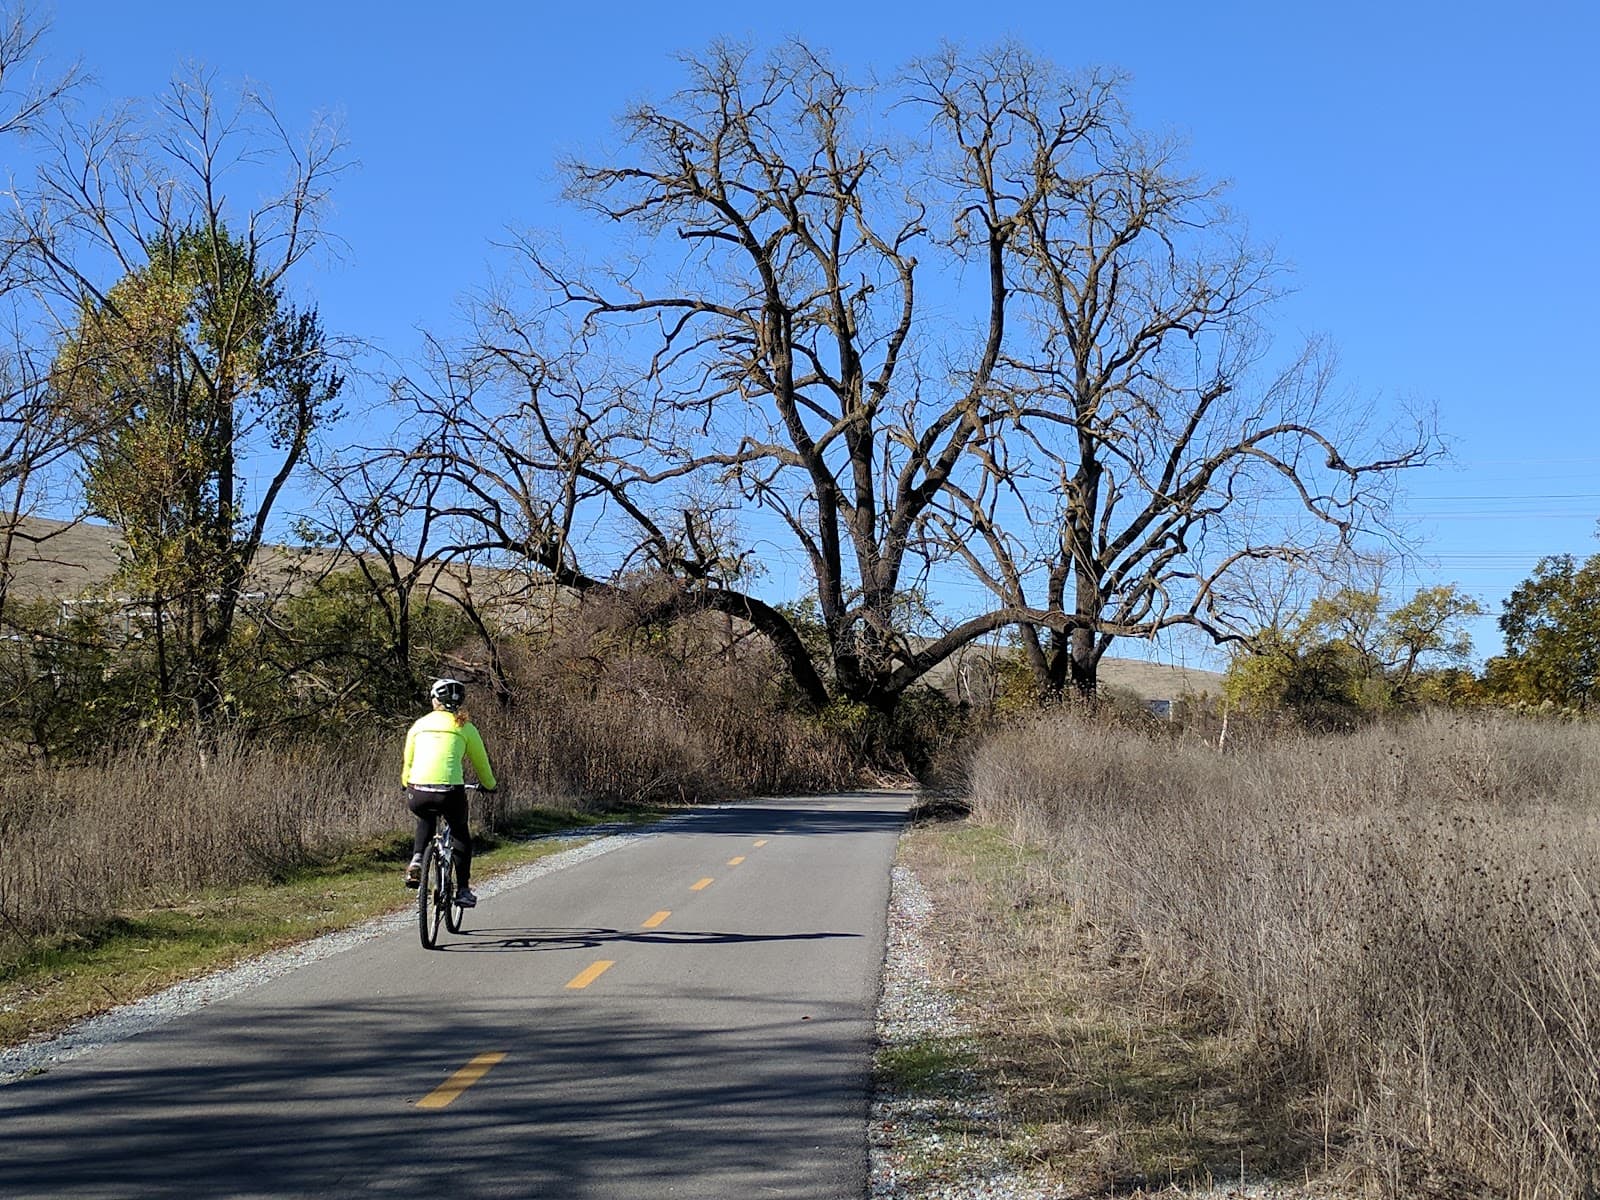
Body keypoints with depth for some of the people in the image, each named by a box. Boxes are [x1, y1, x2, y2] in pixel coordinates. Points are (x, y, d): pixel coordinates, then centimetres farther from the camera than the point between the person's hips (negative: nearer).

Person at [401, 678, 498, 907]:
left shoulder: (420, 724, 16)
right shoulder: (465, 728, 11)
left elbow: (407, 762, 23)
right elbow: (481, 762, 20)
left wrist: (406, 785, 44)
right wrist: (490, 786, 40)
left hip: (417, 793, 2)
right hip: (449, 792, -2)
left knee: (426, 820, 37)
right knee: (461, 834, 26)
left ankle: (417, 860, 14)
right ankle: (463, 890, 21)